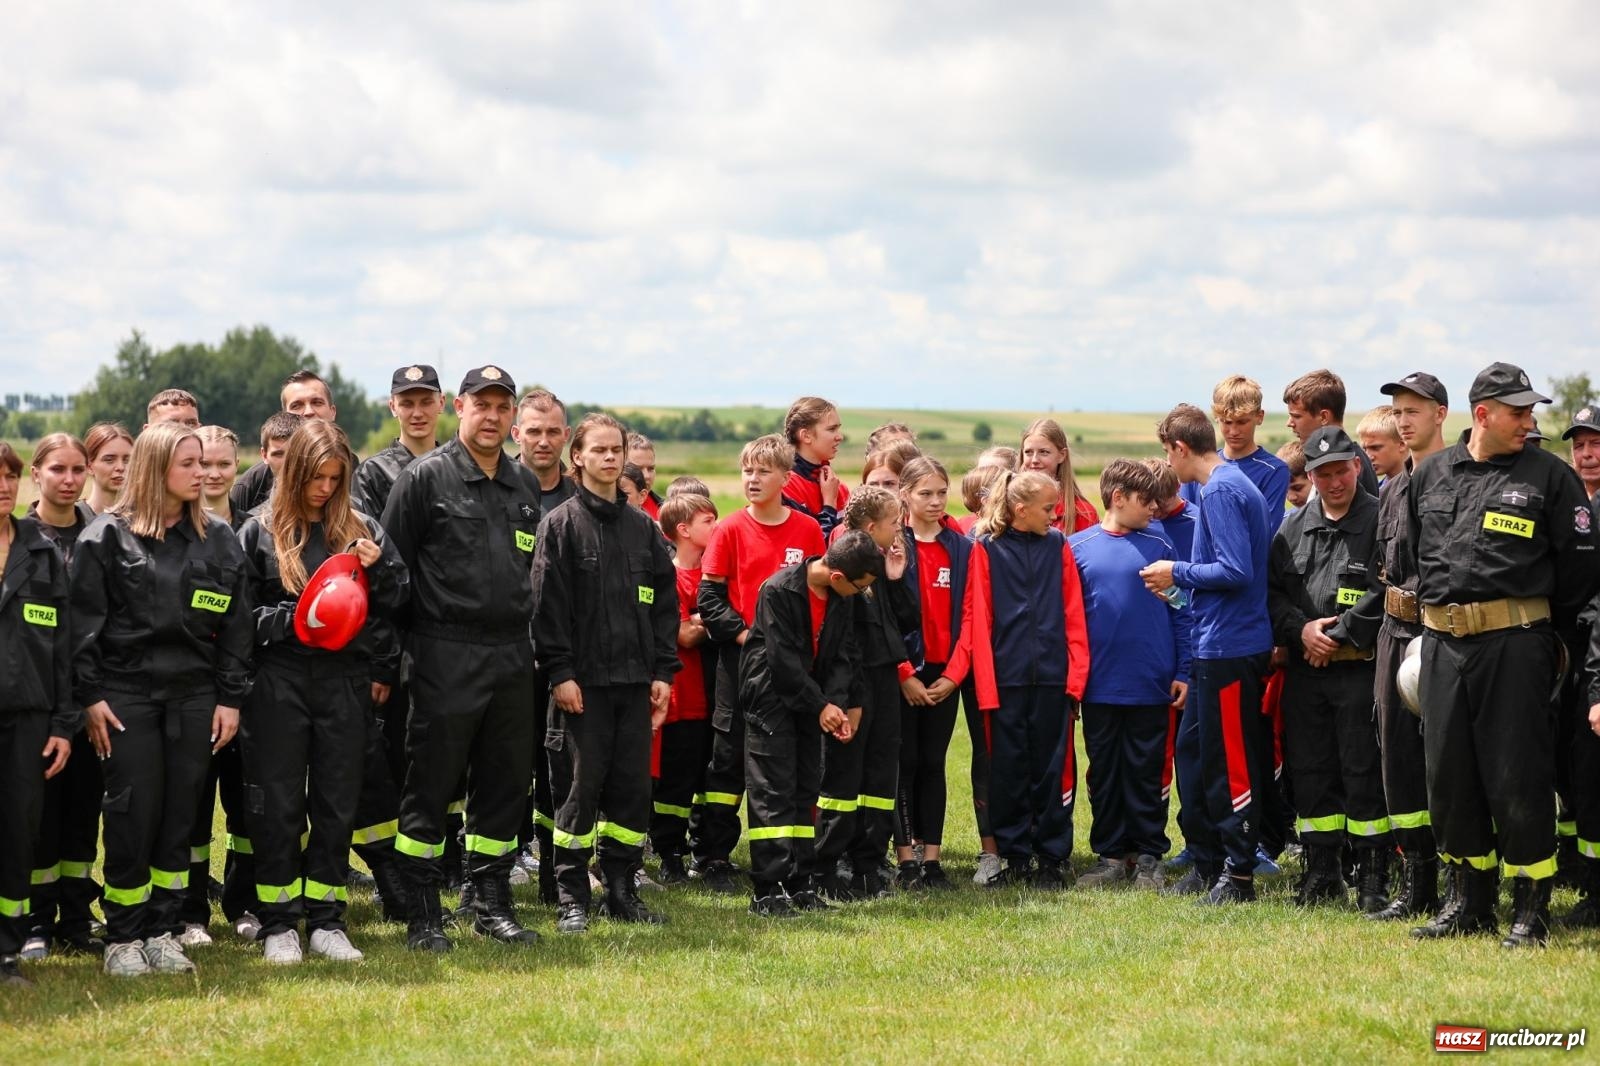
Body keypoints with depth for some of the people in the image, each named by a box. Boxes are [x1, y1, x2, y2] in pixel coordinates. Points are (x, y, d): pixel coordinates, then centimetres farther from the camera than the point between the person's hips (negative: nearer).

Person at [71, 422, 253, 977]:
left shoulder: (218, 538, 9)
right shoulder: (107, 536, -2)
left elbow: (235, 624, 9)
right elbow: (85, 620, -4)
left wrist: (230, 697, 3)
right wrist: (89, 696, -9)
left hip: (194, 697, 3)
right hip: (126, 695, -3)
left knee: (179, 816, 5)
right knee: (133, 815, -4)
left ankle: (164, 931, 13)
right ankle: (123, 937, 5)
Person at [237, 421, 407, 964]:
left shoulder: (362, 530, 8)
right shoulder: (260, 532, 1)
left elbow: (397, 604, 11)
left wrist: (379, 569, -8)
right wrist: (292, 619, -14)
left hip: (345, 683, 2)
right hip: (279, 683, -2)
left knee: (336, 805, 6)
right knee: (278, 805, 1)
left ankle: (325, 919, 14)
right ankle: (278, 923, 9)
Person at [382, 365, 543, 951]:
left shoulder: (526, 485, 14)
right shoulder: (424, 478, -4)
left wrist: (527, 636, 15)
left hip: (512, 656, 6)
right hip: (445, 656, -6)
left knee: (505, 785, 10)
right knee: (431, 786, -2)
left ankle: (492, 903, 20)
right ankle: (422, 914, 4)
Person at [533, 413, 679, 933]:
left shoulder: (643, 527, 13)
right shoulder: (560, 524, -1)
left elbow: (665, 602, 14)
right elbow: (547, 604, -7)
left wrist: (663, 671, 6)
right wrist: (560, 672, -13)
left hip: (635, 679, 5)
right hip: (583, 680, -5)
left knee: (633, 787, 6)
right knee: (580, 787, -3)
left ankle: (622, 890, 14)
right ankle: (571, 896, 4)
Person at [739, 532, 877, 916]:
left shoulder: (842, 600, 1)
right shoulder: (779, 591, -20)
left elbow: (842, 655, 3)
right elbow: (783, 658, -20)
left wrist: (839, 703, -13)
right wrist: (821, 705, -17)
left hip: (813, 702, 7)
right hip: (771, 698, -7)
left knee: (806, 789, 7)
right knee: (773, 791, -10)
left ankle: (801, 883, 12)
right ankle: (767, 890, -11)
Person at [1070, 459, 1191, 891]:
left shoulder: (1159, 546, 1)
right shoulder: (1078, 547, 1)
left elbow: (1180, 612, 3)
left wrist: (1182, 672, -2)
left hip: (1150, 686, -1)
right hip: (1099, 687, 1)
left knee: (1146, 774, 6)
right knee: (1104, 775, 9)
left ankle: (1148, 858, 15)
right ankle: (1110, 855, 18)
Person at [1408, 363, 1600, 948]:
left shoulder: (1550, 476, -1)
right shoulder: (1430, 476, 11)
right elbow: (1411, 555, 24)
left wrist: (1541, 626, 8)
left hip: (1515, 642, -4)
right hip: (1442, 642, 4)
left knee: (1517, 775, -4)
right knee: (1448, 773, 8)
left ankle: (1531, 910, 4)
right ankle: (1470, 901, 20)